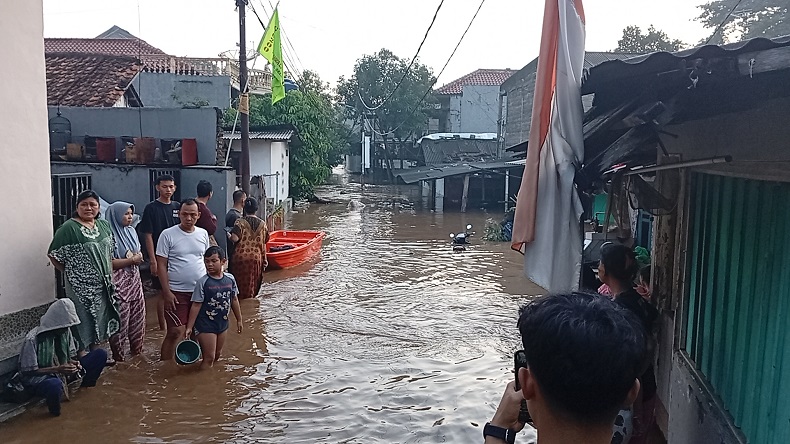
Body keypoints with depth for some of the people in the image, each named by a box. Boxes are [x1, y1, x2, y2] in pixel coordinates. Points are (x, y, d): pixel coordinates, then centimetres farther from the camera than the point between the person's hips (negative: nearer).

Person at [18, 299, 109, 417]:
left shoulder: (65, 331, -4)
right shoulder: (32, 339, -24)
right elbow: (27, 371, -20)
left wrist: (74, 363, -17)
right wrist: (57, 369, -30)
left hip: (63, 373, 6)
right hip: (38, 379, -6)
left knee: (101, 354, -10)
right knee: (55, 385, -45)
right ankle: (54, 410, -12)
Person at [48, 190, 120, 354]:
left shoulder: (104, 225, 6)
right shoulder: (68, 228, -13)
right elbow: (55, 255, -11)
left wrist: (109, 276, 10)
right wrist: (72, 273, -4)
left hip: (103, 285, 7)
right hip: (81, 288, -7)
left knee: (100, 324, 17)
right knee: (84, 327, 2)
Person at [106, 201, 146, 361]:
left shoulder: (131, 231, 10)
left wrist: (139, 257, -2)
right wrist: (131, 260, -15)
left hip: (135, 281, 7)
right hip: (118, 284, -7)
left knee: (137, 319, 13)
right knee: (120, 323, 0)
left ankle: (137, 353, 28)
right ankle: (119, 358, 12)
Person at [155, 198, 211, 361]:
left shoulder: (203, 234, 5)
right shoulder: (168, 235, -8)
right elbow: (161, 265, -7)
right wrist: (166, 292, -12)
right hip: (177, 292, -4)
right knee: (176, 331, -6)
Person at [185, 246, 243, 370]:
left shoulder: (230, 279, -4)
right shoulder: (203, 282, -16)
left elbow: (234, 300, 8)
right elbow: (196, 305, -13)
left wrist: (239, 320, 14)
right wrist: (189, 327, -13)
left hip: (222, 323, 5)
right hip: (205, 325, -5)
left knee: (217, 354, 19)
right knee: (209, 358, 0)